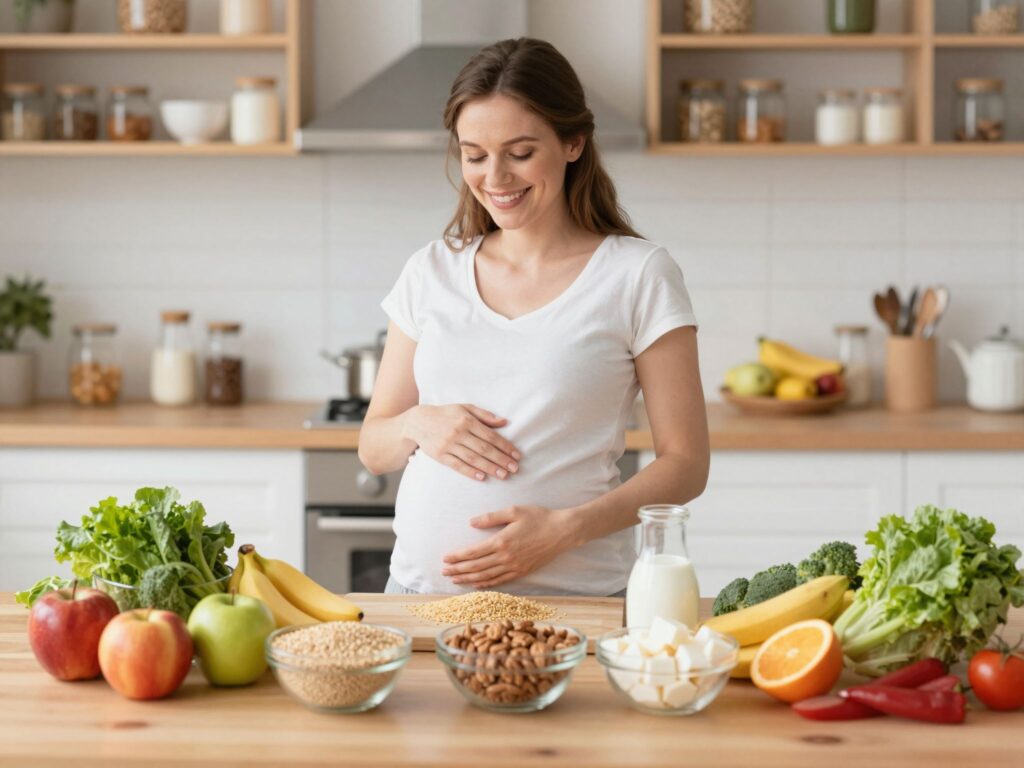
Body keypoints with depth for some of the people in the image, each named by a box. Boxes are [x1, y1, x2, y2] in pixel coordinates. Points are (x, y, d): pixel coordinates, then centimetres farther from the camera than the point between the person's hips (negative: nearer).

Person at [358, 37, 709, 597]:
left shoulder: (639, 277, -1)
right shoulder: (430, 273, 9)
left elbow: (685, 465, -2)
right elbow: (372, 450, 14)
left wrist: (564, 529, -15)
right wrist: (417, 424, -8)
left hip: (573, 597, -3)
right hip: (421, 587, 3)